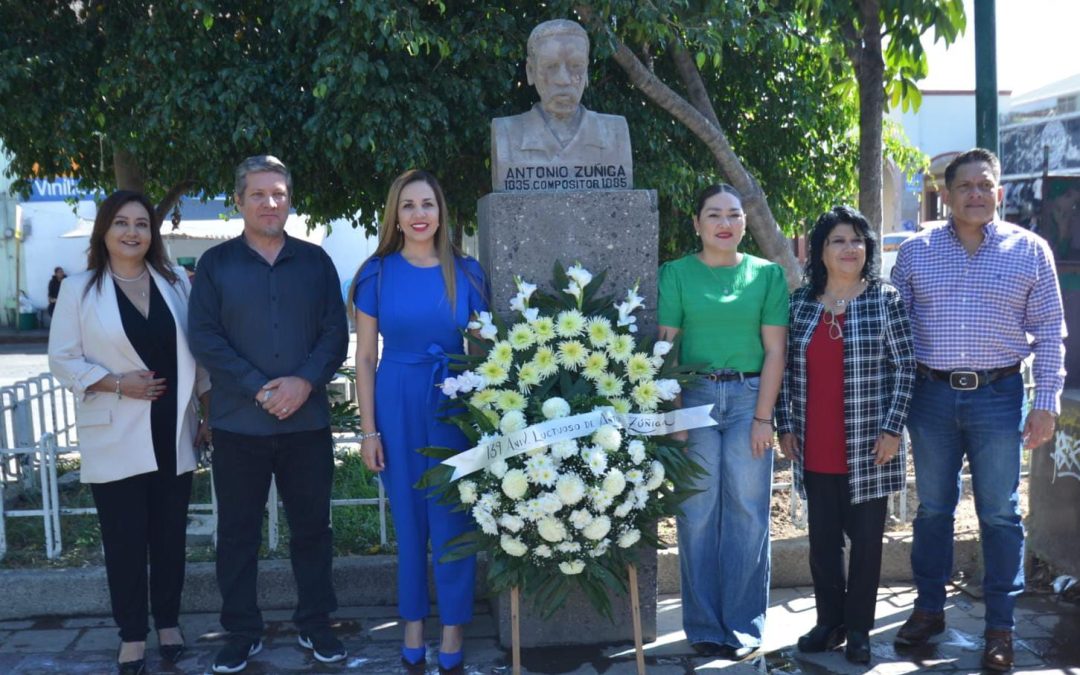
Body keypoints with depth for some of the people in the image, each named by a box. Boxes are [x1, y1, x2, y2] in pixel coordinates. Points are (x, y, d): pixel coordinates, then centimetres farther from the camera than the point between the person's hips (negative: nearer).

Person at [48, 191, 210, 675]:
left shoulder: (175, 283, 7)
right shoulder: (79, 289, -1)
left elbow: (197, 353, 10)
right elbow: (62, 360, -3)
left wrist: (210, 414, 9)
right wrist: (117, 384, -16)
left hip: (172, 435, 3)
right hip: (114, 439, -2)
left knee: (170, 535, 9)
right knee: (124, 540, 3)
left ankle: (168, 622, 25)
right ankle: (132, 634, 17)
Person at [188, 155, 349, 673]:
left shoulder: (315, 261, 7)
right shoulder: (215, 264, 3)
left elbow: (335, 332, 2)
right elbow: (204, 337, -5)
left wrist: (304, 382, -14)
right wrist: (258, 389, -14)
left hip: (307, 421, 1)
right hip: (238, 423, -1)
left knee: (312, 527, 9)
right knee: (238, 531, 7)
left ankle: (315, 624, 23)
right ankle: (242, 632, 20)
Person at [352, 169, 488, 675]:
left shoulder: (466, 272, 1)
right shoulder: (377, 273, -1)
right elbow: (365, 357, 1)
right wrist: (369, 429, -3)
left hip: (455, 403, 0)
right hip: (398, 403, 0)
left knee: (452, 519, 2)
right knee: (408, 519, 9)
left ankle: (453, 635, 14)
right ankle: (413, 628, 22)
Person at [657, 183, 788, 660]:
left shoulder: (767, 274, 6)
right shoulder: (676, 274, 5)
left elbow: (775, 351, 2)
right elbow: (667, 348, 0)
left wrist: (762, 416, -5)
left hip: (750, 397, 0)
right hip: (694, 396, 0)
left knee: (746, 512, 3)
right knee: (698, 512, 3)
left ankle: (743, 624, 14)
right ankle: (704, 625, 13)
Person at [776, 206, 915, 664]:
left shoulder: (885, 300, -2)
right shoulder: (800, 303, 6)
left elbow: (905, 366, -3)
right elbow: (786, 369, 10)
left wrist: (893, 428, -9)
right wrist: (785, 425, 5)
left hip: (868, 448, -2)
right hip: (816, 450, 3)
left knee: (866, 540, 7)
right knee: (822, 540, 10)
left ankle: (858, 629, 20)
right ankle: (829, 622, 25)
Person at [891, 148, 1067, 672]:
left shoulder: (1029, 250, 1)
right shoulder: (916, 251, 3)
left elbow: (1049, 330, 2)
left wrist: (1047, 402, -4)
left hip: (998, 396, -1)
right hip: (931, 394, 1)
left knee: (1000, 513, 5)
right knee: (933, 508, 11)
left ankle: (1000, 626, 17)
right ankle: (929, 610, 25)